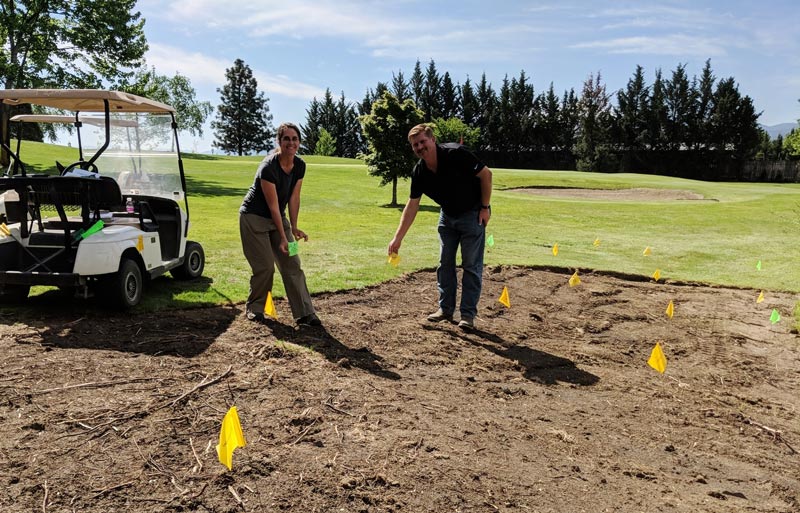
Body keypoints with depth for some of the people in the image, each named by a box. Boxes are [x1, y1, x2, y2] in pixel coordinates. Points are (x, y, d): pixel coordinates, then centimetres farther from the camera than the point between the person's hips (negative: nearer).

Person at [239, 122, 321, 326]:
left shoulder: (300, 166, -6)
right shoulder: (268, 167, -26)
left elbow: (294, 197, -2)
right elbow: (273, 205, -24)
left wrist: (293, 227, -7)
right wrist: (282, 237, -23)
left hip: (277, 218, 6)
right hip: (254, 218, -6)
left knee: (292, 265, 0)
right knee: (265, 266, -7)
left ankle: (305, 313, 1)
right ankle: (254, 308, 17)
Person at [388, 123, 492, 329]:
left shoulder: (456, 154, -27)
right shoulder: (419, 172, -10)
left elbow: (486, 174, -17)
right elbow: (412, 206, -4)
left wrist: (485, 207, -16)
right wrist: (398, 238, -7)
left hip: (472, 214, -6)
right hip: (447, 215, 6)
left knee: (471, 265, -3)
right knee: (445, 263, 9)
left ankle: (468, 314, 5)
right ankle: (446, 308, 21)